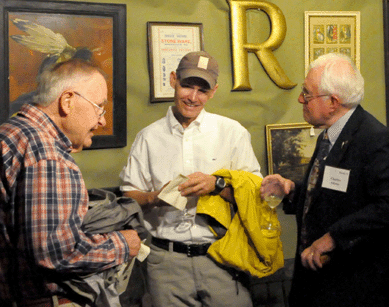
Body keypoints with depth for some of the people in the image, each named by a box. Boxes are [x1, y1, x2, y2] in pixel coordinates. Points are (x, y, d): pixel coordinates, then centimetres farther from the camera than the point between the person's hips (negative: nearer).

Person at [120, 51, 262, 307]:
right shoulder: (149, 137, 8)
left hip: (220, 258, 0)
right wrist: (155, 198, -13)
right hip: (166, 259, 1)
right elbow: (129, 196, 7)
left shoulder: (233, 132, 5)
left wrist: (216, 184, -16)